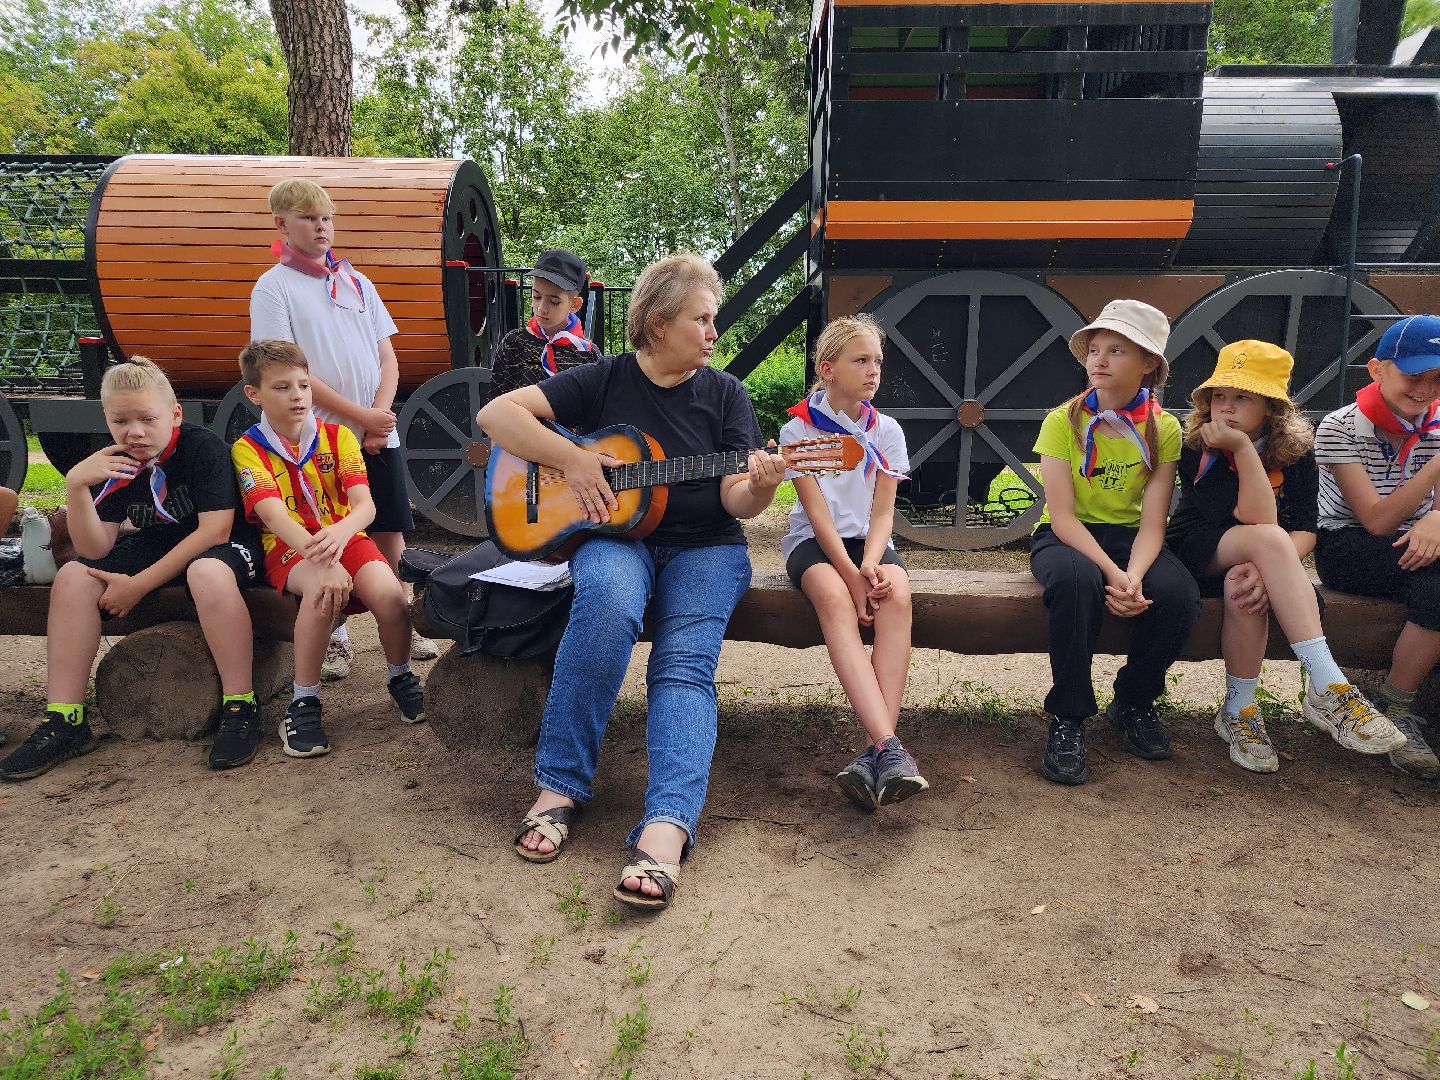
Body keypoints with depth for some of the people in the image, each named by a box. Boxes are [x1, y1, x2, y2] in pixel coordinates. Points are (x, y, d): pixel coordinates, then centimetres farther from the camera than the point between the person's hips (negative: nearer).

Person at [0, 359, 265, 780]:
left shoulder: (204, 446, -19)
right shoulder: (112, 463, -4)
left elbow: (214, 530, -24)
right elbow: (96, 550, -10)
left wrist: (139, 584, -24)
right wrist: (75, 486, -26)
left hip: (222, 547, -6)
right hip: (155, 545, 6)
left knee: (209, 573, -40)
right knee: (72, 577, -13)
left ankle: (240, 708, -30)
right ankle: (64, 721, -9)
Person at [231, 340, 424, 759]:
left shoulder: (337, 436, 2)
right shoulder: (248, 449, -4)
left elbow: (365, 505, -11)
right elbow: (275, 516, -20)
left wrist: (340, 533, -37)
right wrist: (322, 562, -39)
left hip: (344, 537, 2)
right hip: (289, 550, -2)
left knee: (389, 593, -29)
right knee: (324, 586, -37)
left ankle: (400, 677, 3)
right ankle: (303, 701, -21)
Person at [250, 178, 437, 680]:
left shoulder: (356, 281, 13)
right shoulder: (273, 288, -1)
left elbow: (388, 359, 10)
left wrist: (380, 416, -7)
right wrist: (359, 416, -13)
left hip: (378, 433, 4)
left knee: (390, 531, 7)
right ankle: (335, 637, 15)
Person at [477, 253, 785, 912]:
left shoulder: (725, 394, 7)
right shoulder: (604, 380, 4)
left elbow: (738, 502, -2)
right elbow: (496, 414, -3)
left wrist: (761, 485, -26)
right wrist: (571, 459, -15)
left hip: (704, 547, 1)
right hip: (613, 534, -1)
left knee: (685, 662, -28)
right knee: (609, 599, -36)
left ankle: (665, 827, -43)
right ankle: (558, 788, -27)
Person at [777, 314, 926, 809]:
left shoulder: (886, 431, 7)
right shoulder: (799, 429, -2)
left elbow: (882, 512, 0)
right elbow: (817, 513, -10)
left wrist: (871, 564, -21)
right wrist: (852, 575, -22)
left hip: (868, 541, 3)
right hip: (814, 541, -2)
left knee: (897, 593, -33)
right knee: (834, 596, -37)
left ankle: (873, 754, -40)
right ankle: (890, 748, -47)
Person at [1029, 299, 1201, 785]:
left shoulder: (1163, 427, -2)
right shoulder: (1063, 421, -7)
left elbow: (1152, 522, -9)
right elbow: (1062, 515, -15)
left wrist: (1134, 575, -29)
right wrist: (1111, 572, -29)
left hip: (1129, 536, 3)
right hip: (1067, 537, -2)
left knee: (1180, 595, -29)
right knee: (1077, 579, -38)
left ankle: (1133, 703, 1)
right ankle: (1068, 718, -21)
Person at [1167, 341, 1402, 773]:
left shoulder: (1296, 449, -2)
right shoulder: (1198, 449, -13)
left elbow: (1306, 530, -11)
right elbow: (1260, 522, -22)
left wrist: (1267, 568, -30)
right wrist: (1243, 447, -30)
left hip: (1244, 561, 3)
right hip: (1196, 553, -2)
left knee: (1247, 588, -37)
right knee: (1267, 539, -35)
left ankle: (1238, 711, -20)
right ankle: (1329, 690, -37)